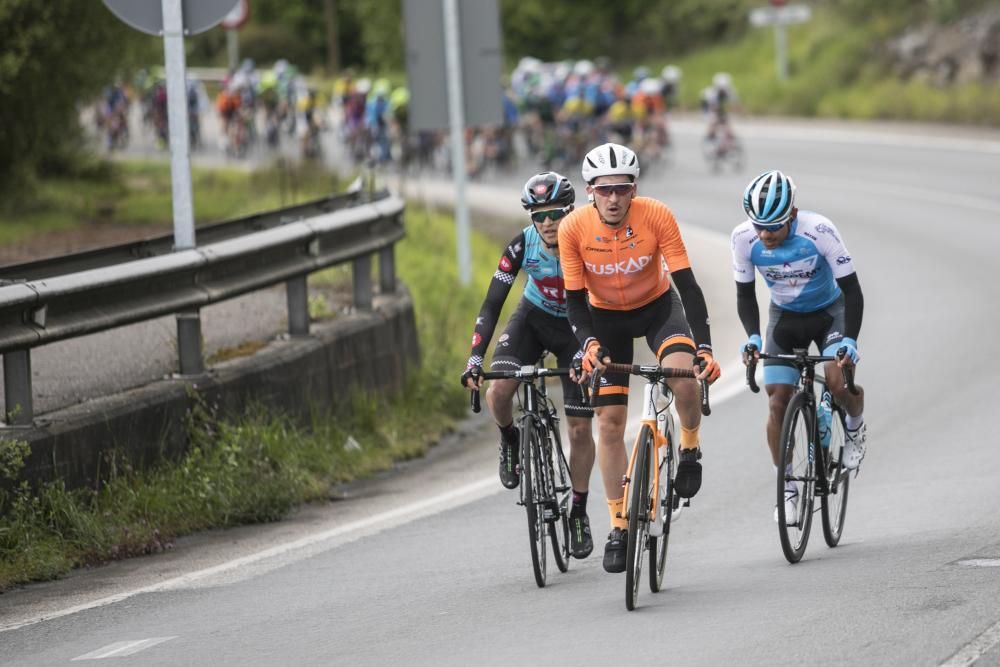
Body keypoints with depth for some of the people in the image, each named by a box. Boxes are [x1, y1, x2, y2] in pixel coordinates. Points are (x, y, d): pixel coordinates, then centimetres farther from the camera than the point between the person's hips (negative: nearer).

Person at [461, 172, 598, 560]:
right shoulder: (522, 246, -23)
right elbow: (492, 305, -23)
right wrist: (474, 360, -32)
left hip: (577, 328, -1)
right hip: (533, 319, 1)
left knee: (579, 428, -4)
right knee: (498, 391, -26)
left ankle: (579, 513, 14)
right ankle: (510, 441, 8)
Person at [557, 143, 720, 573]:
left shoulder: (657, 216, -27)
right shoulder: (573, 229, -24)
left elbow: (686, 284, -26)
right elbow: (575, 298, -16)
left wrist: (704, 346, -34)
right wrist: (589, 343, -34)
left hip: (658, 307, -1)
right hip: (606, 317, 1)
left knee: (682, 373, -32)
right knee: (609, 422, -4)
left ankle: (690, 448, -1)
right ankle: (619, 528, 8)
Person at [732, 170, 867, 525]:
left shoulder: (818, 230, -32)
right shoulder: (744, 238, -24)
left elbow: (851, 289, -26)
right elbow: (745, 294, -11)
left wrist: (850, 340, -38)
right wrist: (752, 336, -27)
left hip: (829, 311, -3)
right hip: (785, 316, 3)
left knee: (838, 381, -26)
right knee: (778, 403, -7)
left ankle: (855, 425, 8)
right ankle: (786, 487, 9)